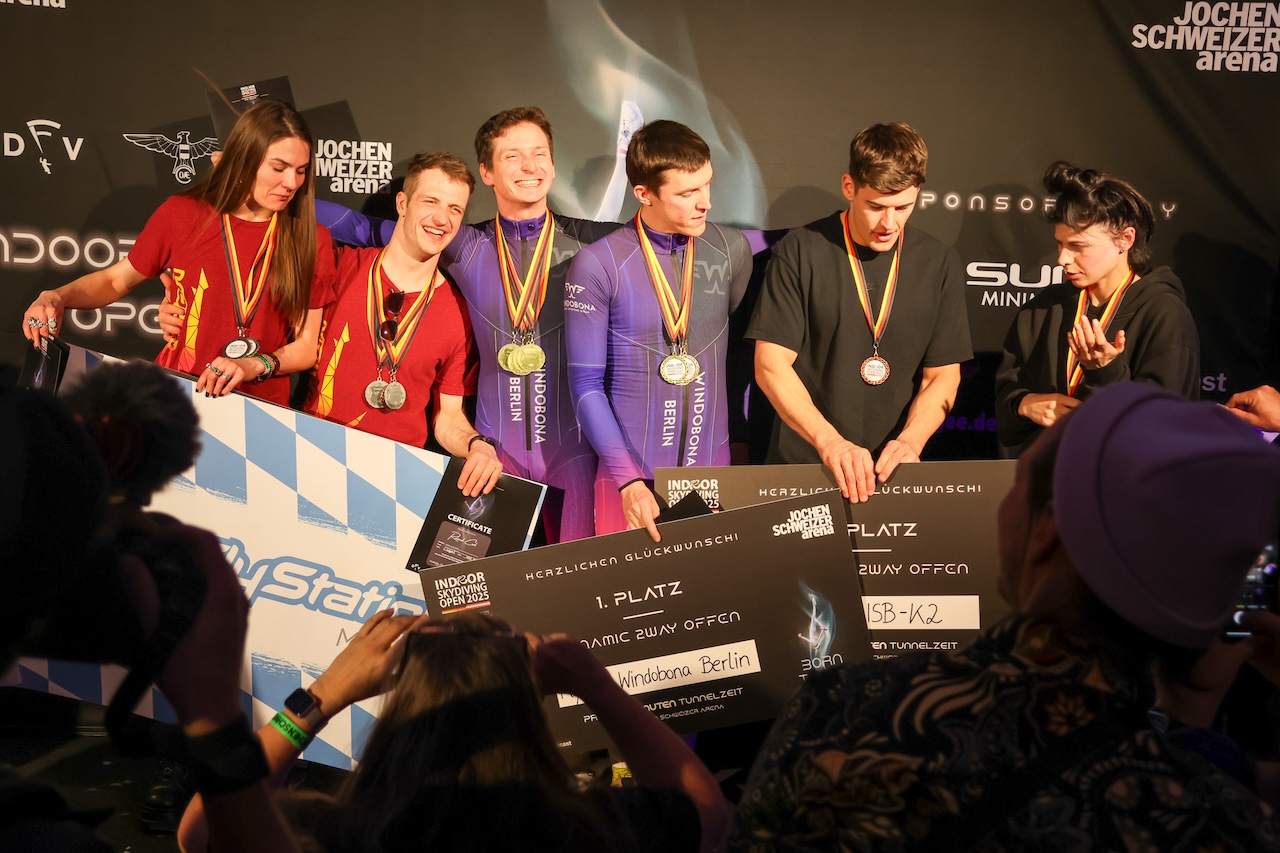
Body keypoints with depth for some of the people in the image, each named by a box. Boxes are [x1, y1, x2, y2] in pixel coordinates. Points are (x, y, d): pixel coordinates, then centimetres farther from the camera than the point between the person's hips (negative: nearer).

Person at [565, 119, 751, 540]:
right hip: (631, 474, -3)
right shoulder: (598, 265, -9)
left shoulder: (732, 250, 1)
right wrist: (627, 479, -15)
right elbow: (586, 382, -8)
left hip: (712, 465, 3)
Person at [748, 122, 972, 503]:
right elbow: (771, 364, -9)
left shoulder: (940, 264, 3)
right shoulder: (800, 252, -5)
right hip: (802, 464, -2)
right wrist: (829, 441, -23)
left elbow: (943, 376, 5)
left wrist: (910, 440, -15)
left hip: (893, 470, 2)